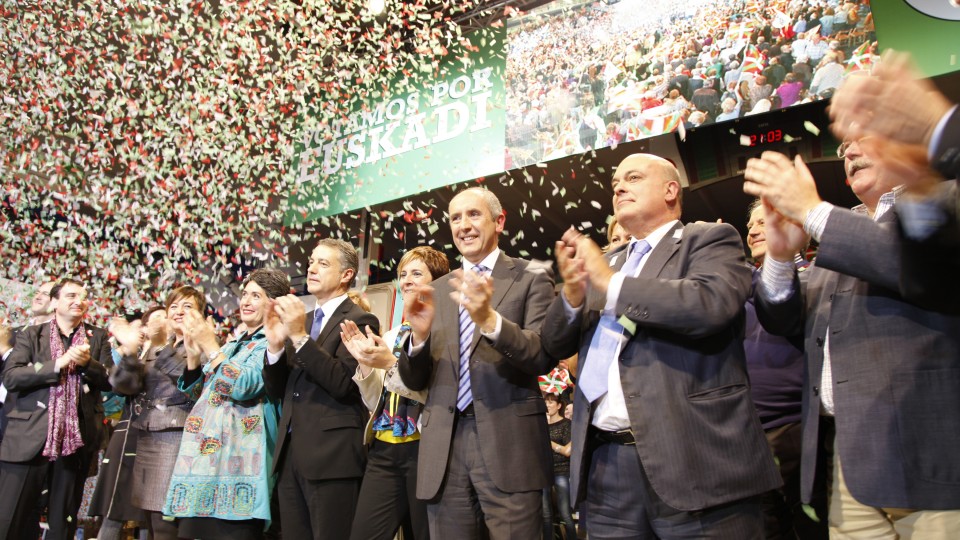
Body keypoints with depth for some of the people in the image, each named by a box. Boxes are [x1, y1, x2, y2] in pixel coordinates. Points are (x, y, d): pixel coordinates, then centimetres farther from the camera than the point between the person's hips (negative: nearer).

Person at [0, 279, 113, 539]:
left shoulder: (97, 337, 11)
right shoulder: (31, 334, 7)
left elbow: (111, 381, 4)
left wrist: (87, 362, -13)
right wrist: (58, 365, -16)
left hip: (76, 438, 2)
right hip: (29, 437, -1)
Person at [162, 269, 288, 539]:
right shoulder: (232, 346, 21)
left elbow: (244, 386, -17)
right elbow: (196, 394, 21)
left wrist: (210, 347, -12)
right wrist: (193, 355, 5)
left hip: (236, 458, -8)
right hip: (203, 455, 8)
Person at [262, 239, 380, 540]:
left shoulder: (359, 320, -6)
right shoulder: (302, 321, 16)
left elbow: (344, 383, -18)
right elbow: (277, 391, 12)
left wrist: (300, 337, -20)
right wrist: (275, 345, -5)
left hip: (332, 457, -7)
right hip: (291, 454, 7)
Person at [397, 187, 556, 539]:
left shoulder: (531, 279, 3)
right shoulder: (437, 291, 14)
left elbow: (544, 357, -10)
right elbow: (414, 381, 10)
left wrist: (490, 320, -25)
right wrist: (419, 335, -10)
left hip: (509, 442, -3)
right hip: (444, 446, 4)